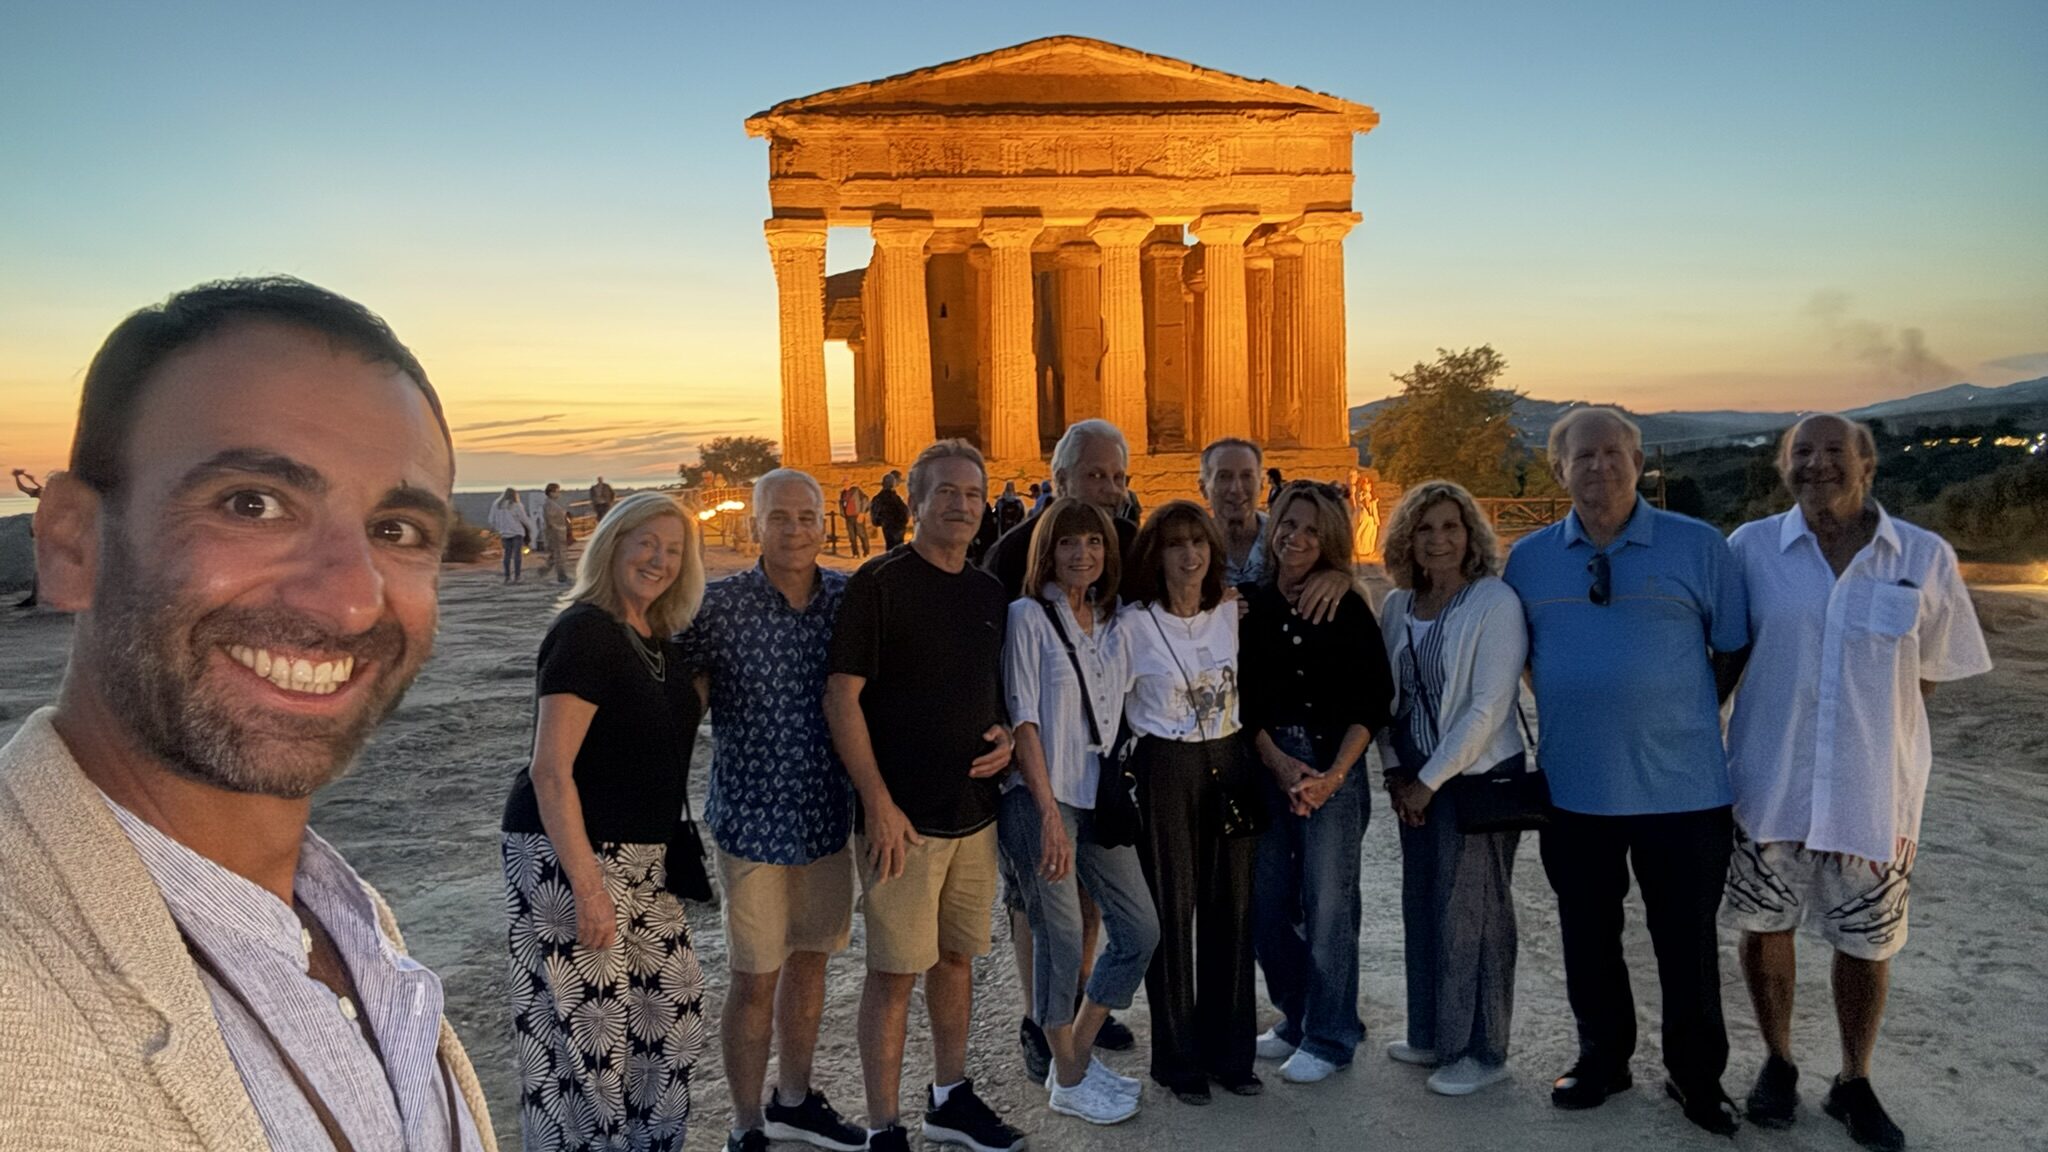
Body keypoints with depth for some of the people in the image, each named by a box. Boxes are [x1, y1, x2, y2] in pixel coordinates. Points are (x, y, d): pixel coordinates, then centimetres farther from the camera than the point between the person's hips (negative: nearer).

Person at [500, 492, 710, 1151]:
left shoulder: (659, 640, 10)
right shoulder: (584, 632, -15)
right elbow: (550, 769, -19)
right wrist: (587, 886, -22)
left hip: (641, 860, 9)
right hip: (569, 856, -8)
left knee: (673, 1011, 13)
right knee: (588, 1033, -2)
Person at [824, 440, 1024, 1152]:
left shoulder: (989, 592, 10)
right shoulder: (881, 582, -10)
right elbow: (841, 698, -13)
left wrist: (1006, 737, 0)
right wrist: (878, 804, -16)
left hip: (975, 810, 6)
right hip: (902, 817, -6)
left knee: (957, 956, 17)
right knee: (895, 974, 1)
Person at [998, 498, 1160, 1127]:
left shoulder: (1112, 620, 10)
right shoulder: (1029, 616, -7)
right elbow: (1023, 718, -12)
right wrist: (1049, 813, -16)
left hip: (1099, 798, 6)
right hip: (1040, 800, -6)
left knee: (1140, 929, 9)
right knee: (1061, 939, 1)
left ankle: (1080, 1052, 27)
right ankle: (1067, 1081, 20)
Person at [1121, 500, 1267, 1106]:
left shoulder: (1231, 615, 5)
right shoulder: (1134, 624, -9)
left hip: (1229, 766, 4)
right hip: (1165, 771, -4)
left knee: (1231, 908, 9)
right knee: (1172, 913, 4)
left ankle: (1229, 1050, 25)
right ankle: (1178, 1060, 19)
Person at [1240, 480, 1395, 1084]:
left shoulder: (1349, 609, -1)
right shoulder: (1247, 605, 4)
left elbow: (1372, 701, -3)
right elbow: (1240, 697, 3)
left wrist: (1334, 773, -12)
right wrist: (1279, 762, -8)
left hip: (1333, 767, -3)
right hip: (1263, 766, 3)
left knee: (1327, 904, 0)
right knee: (1266, 903, 7)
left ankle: (1329, 1036, 17)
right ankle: (1297, 1017, 28)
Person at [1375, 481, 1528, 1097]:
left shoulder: (1495, 601, -13)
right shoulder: (1397, 605, 5)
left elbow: (1488, 706, -17)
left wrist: (1430, 780, -14)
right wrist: (1395, 770, 2)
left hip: (1479, 775, -6)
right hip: (1415, 777, 6)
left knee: (1471, 913, 3)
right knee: (1421, 906, 13)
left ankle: (1481, 1051, 19)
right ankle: (1430, 1035, 29)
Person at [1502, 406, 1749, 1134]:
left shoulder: (1698, 547, -6)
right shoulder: (1529, 559, 2)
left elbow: (1737, 651, 2)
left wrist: (1680, 719, 1)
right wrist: (1575, 714, 8)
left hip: (1682, 786, -2)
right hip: (1573, 787, 3)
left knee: (1686, 939, 11)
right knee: (1587, 935, 16)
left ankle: (1696, 1076, 31)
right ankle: (1602, 1059, 35)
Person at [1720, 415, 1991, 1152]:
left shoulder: (1926, 558, -3)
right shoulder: (1751, 548, -4)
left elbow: (1931, 670, 7)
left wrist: (1877, 734, 1)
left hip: (1874, 790, 0)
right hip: (1770, 783, 0)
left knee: (1867, 941, 12)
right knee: (1765, 927, 11)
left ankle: (1854, 1084, 34)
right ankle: (1777, 1064, 33)